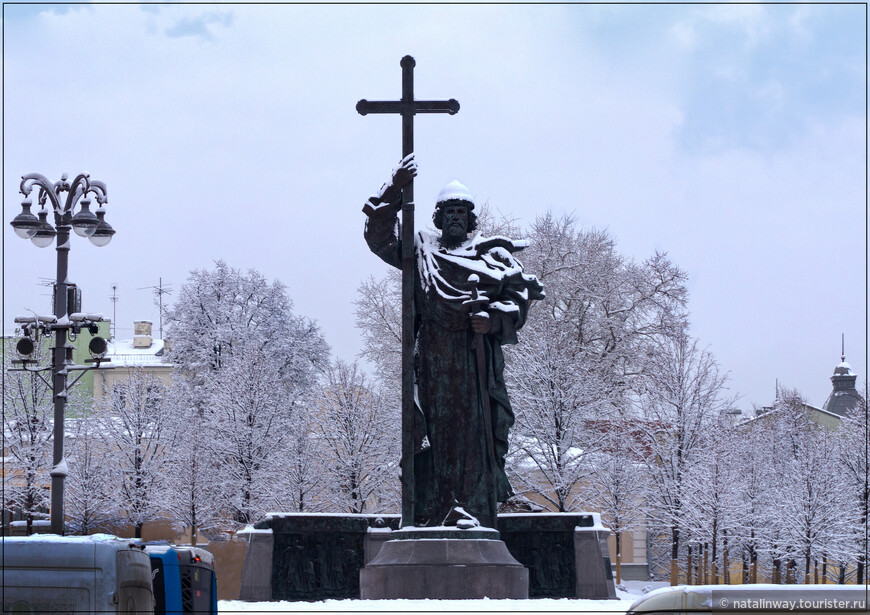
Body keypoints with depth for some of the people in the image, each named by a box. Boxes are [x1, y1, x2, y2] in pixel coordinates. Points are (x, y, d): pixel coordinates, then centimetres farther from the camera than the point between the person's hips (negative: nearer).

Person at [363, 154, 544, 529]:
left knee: (474, 426, -9)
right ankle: (429, 510, -6)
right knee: (432, 427, -6)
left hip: (477, 354, -1)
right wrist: (393, 191, 3)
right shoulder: (422, 249, 19)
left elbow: (519, 295, 8)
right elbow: (381, 238, 13)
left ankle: (469, 510, -11)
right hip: (433, 354, 1)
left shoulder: (492, 254, 15)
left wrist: (493, 319, -10)